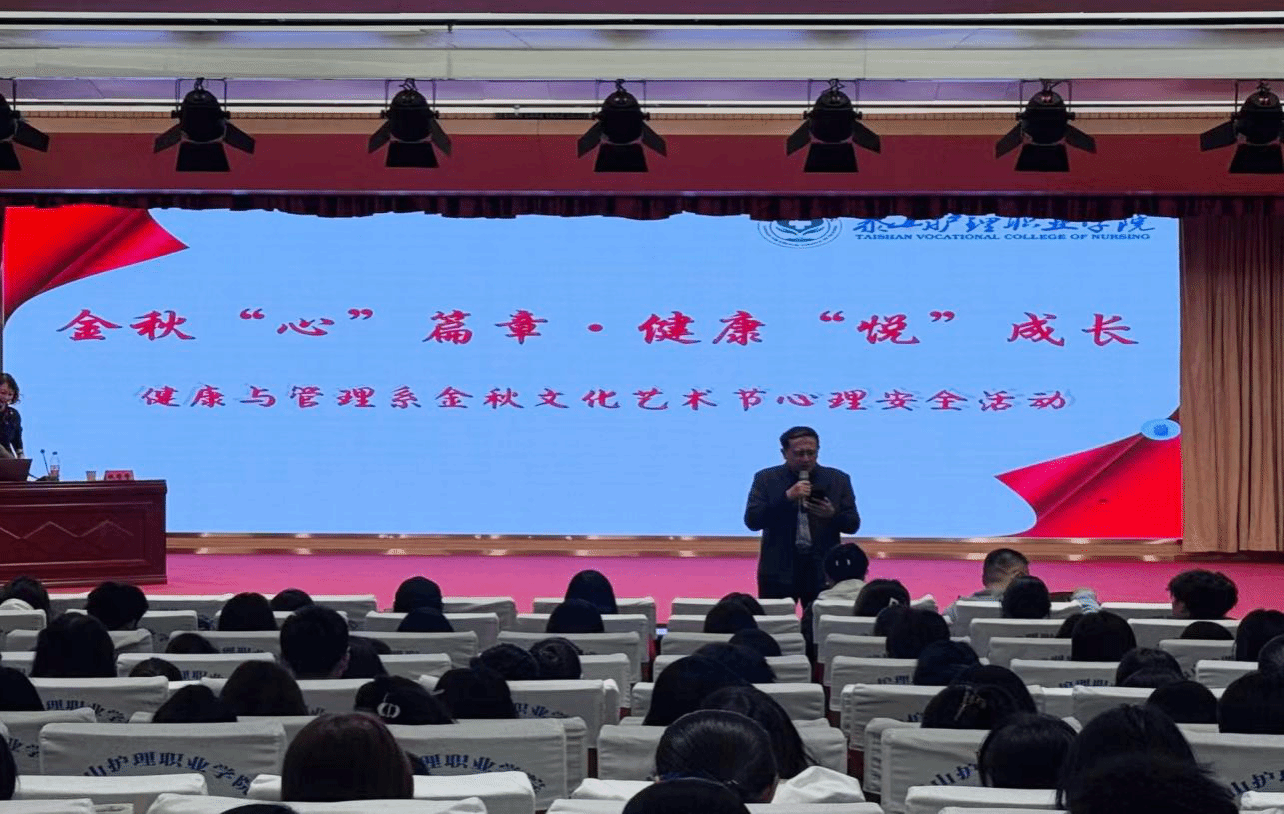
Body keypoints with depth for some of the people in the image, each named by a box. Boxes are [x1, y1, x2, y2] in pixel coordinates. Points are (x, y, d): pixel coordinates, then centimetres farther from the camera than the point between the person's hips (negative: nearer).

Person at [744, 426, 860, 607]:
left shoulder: (838, 480, 7)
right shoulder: (767, 479, 3)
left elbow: (852, 524, 6)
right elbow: (752, 521, -7)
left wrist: (832, 514, -16)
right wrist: (787, 497, -18)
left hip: (823, 572, 1)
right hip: (779, 571, -1)